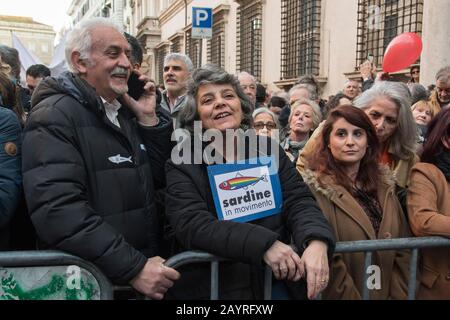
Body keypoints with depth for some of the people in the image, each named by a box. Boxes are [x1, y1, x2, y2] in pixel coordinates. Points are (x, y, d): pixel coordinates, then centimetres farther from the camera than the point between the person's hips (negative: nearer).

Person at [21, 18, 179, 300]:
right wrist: (133, 268, -28)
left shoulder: (126, 112, 8)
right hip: (88, 279, -7)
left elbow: (159, 178, 8)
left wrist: (149, 119, -4)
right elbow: (57, 209, -27)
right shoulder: (54, 116, -15)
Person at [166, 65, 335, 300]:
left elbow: (298, 202, -4)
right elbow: (193, 225, -20)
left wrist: (316, 242, -25)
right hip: (210, 289, -2)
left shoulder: (269, 150, 3)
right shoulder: (181, 163, -7)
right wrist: (264, 244, -30)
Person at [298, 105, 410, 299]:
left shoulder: (385, 186, 1)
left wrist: (398, 295, -6)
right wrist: (351, 297, -18)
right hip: (337, 295, -5)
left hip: (385, 293, 5)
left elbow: (402, 250, 2)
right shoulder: (314, 188, -17)